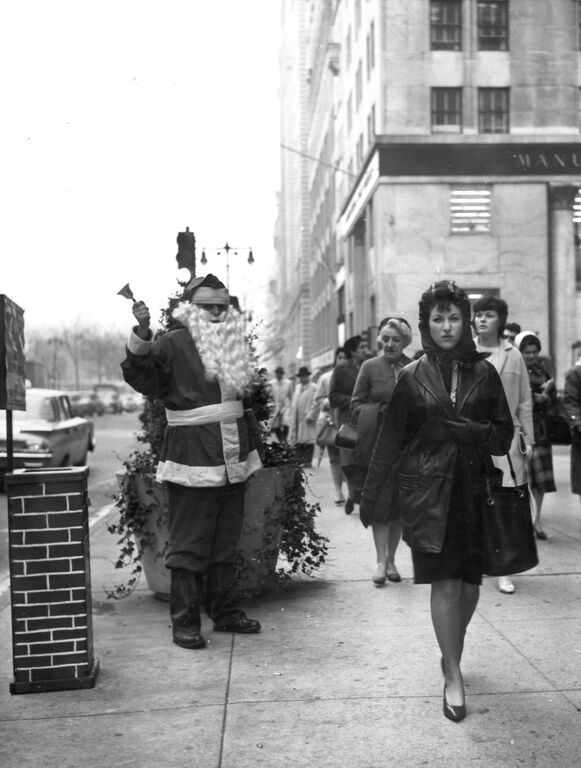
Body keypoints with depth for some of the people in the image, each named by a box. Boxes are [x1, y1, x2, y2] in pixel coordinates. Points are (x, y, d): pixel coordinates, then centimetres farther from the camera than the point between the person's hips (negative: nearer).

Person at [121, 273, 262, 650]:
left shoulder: (233, 343, 13)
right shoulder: (173, 344, -7)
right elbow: (143, 376, -21)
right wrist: (143, 334, -33)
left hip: (233, 451, 7)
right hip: (192, 452, -7)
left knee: (227, 538, 14)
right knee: (190, 541, -3)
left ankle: (226, 611, 25)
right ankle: (185, 622, 5)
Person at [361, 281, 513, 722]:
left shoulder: (483, 373, 6)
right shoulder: (413, 377, 3)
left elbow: (504, 435, 8)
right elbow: (390, 439, 5)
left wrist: (472, 432, -13)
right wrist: (370, 493, 5)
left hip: (472, 491, 2)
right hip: (427, 491, -2)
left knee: (470, 584, 6)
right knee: (445, 584, -6)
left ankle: (452, 650, 33)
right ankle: (454, 679, 4)